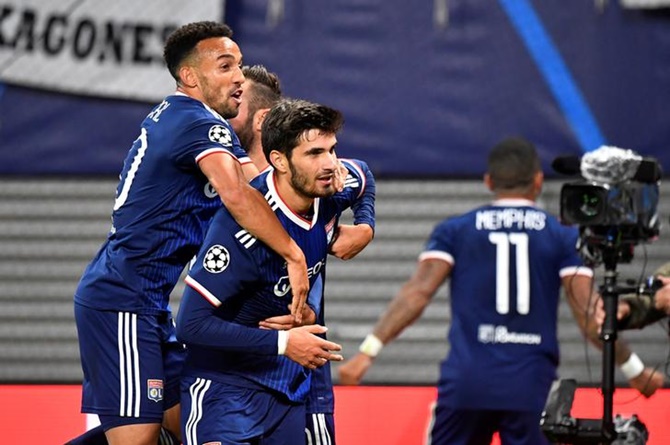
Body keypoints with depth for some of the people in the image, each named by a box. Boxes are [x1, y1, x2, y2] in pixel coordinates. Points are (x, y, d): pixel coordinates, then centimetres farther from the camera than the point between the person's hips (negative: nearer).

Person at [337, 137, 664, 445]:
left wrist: (368, 351, -7)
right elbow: (589, 315, 0)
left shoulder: (454, 231, 8)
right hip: (532, 388, 0)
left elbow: (416, 294, -4)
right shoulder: (563, 237, 7)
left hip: (466, 383, 1)